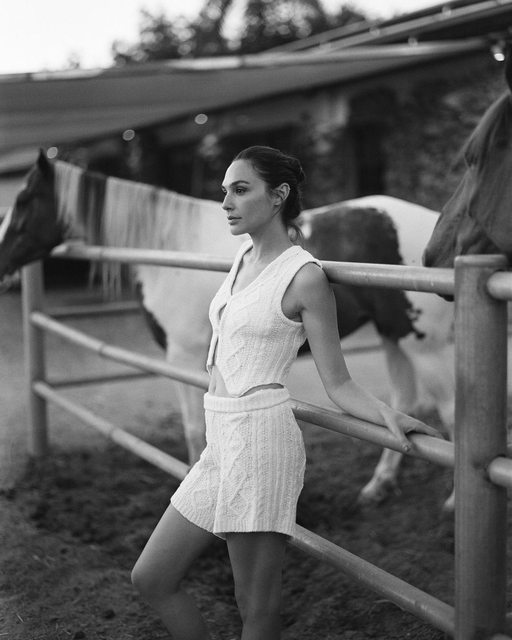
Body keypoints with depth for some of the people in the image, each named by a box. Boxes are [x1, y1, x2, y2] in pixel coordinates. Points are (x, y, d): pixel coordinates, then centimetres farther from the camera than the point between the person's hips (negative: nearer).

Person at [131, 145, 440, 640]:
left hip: (260, 439, -8)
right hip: (221, 442, 8)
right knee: (151, 578, 14)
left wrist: (389, 415, -24)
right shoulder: (245, 258, 10)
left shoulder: (305, 276, -11)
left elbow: (338, 383, -9)